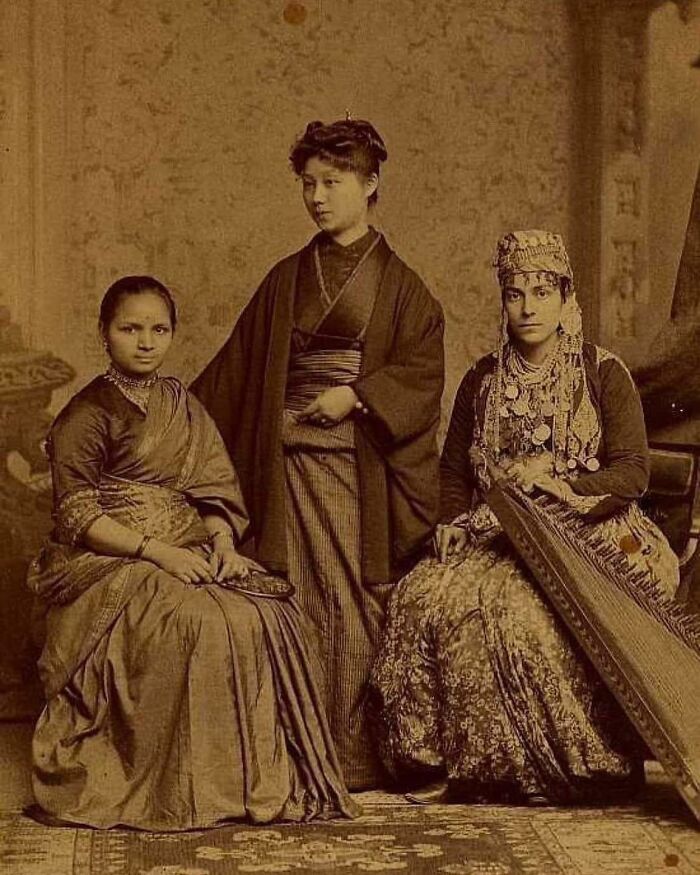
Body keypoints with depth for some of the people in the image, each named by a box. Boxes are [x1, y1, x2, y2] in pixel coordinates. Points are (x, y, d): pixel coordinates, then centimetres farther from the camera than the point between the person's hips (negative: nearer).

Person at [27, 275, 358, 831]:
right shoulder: (87, 415, -3)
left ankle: (259, 778, -13)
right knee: (199, 623, -33)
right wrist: (156, 551, -21)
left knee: (268, 613, -21)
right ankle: (183, 789, -22)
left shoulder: (181, 404, 16)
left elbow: (215, 491, 14)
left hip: (188, 555, 6)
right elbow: (76, 516, -10)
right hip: (109, 563, -6)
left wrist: (223, 546, -7)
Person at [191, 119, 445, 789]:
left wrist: (354, 395, -15)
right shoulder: (287, 280, 14)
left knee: (358, 604, -4)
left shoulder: (397, 282, 5)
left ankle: (358, 754, 4)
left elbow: (423, 369, -4)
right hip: (293, 462, 3)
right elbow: (235, 369, 17)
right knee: (303, 606, -1)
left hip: (363, 463, -2)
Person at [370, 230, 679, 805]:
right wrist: (453, 526, 1)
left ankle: (555, 764, -18)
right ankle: (439, 761, -16)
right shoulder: (483, 381, 13)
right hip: (496, 538, 4)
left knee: (510, 607, -34)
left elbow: (633, 473, -7)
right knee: (422, 595, -25)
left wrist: (563, 488, -22)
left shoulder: (604, 375, 1)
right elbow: (452, 470, 20)